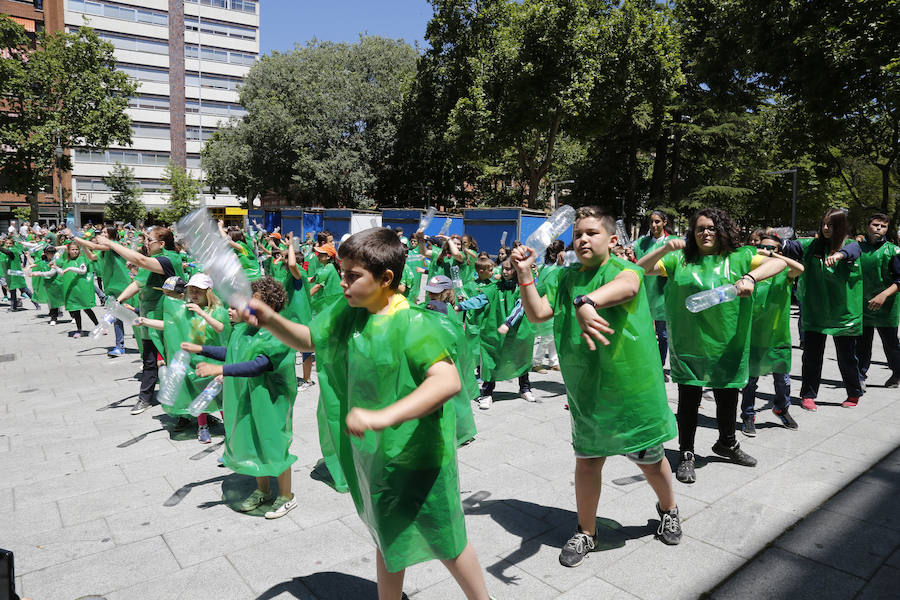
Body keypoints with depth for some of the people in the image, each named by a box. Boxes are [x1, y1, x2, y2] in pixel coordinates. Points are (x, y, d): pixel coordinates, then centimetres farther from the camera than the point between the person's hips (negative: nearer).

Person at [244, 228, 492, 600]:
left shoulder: (413, 323, -24)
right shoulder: (346, 314, 0)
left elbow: (448, 380, -37)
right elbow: (307, 339, 15)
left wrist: (384, 416, -46)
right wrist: (270, 319, -4)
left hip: (416, 455, -6)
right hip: (372, 455, 6)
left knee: (444, 542, 13)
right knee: (388, 539, 25)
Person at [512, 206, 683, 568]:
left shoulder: (623, 268, -12)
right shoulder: (563, 279, 5)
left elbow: (627, 286, -37)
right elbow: (537, 313, -6)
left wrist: (586, 302, -56)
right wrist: (524, 274, -18)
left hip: (634, 387, -3)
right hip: (587, 392, 3)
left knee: (650, 459, 16)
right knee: (587, 460, 13)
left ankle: (668, 509, 48)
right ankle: (586, 532, 34)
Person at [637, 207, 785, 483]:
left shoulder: (738, 257, 4)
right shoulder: (680, 259, 3)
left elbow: (778, 263, -6)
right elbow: (642, 269, -1)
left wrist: (750, 277, -25)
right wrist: (665, 249, -17)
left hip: (727, 343, 2)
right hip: (689, 344, -1)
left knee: (728, 396, 17)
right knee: (689, 398, 3)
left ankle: (727, 443, 42)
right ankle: (686, 455, 18)